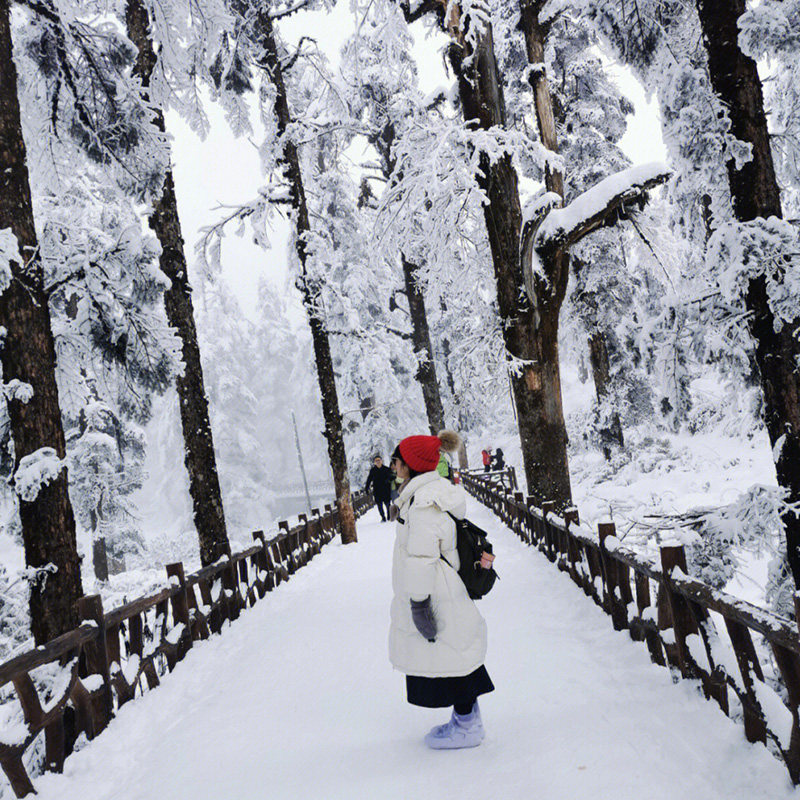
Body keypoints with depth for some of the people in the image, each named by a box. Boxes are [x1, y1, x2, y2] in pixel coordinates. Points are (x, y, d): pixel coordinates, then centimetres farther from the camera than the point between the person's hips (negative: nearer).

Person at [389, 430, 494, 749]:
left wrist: (418, 603, -22)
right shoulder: (436, 490, 9)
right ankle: (467, 719, 31)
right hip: (443, 593, 10)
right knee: (454, 656, 19)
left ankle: (466, 728, 16)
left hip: (438, 599, -10)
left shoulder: (424, 501, -24)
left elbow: (421, 556, -25)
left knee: (449, 660, 3)